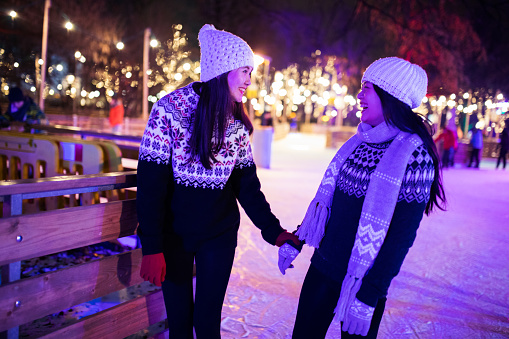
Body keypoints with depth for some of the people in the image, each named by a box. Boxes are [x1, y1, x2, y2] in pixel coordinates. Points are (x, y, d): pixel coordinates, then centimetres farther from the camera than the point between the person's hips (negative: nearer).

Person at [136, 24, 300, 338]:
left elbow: (246, 183, 3)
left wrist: (273, 230, -6)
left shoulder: (238, 122, 0)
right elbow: (151, 182, -14)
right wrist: (152, 247, -16)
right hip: (174, 235, -2)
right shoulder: (170, 109, -13)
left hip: (220, 236, 3)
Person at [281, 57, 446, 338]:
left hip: (362, 280, -6)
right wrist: (297, 238, 13)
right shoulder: (360, 141, 4)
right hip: (323, 265, 6)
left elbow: (401, 237, -18)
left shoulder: (415, 156, -17)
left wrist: (369, 296, -18)